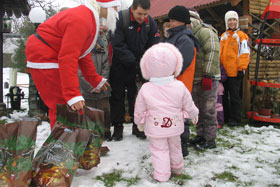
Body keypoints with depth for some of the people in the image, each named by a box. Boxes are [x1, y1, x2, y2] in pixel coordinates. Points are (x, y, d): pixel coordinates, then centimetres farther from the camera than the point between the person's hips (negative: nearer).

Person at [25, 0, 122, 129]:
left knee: (59, 107, 14)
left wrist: (96, 80, 23)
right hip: (43, 58, -10)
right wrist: (73, 95, -33)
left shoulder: (89, 17, 11)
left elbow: (82, 52, 18)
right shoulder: (81, 20, -24)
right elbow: (68, 58, -31)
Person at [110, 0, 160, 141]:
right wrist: (133, 63, -24)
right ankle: (118, 127, 18)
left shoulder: (150, 23, -4)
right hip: (119, 67, -2)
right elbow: (118, 45, -20)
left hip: (139, 67, 3)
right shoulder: (120, 19, -17)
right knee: (117, 97, 6)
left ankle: (137, 125, 20)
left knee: (137, 97, 7)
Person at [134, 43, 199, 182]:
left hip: (155, 128, -2)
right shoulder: (180, 87, -13)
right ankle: (177, 168, 41)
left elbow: (139, 110, -4)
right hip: (175, 126, 3)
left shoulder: (145, 89, -15)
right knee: (175, 147, 23)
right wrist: (194, 114, 20)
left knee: (159, 150, 11)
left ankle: (161, 174, 12)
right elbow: (189, 106, -1)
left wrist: (139, 123, 14)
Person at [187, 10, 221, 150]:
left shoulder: (205, 32, -9)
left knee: (208, 110, -3)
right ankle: (200, 135, 27)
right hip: (195, 80, 9)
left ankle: (210, 139, 7)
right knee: (198, 110, 15)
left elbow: (213, 53, -19)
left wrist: (208, 75, -22)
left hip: (208, 79, -9)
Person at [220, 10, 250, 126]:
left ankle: (235, 119, 11)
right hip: (224, 71, 6)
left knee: (234, 96, 0)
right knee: (224, 95, 13)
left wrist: (242, 68, -14)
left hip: (235, 72, -6)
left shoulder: (241, 36, -3)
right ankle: (225, 117, 25)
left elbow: (245, 53, -7)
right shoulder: (223, 36, 15)